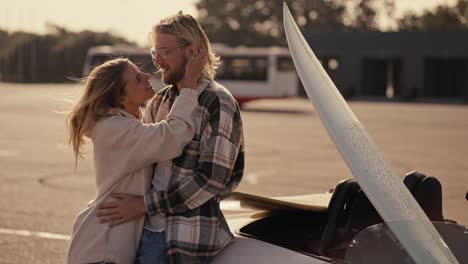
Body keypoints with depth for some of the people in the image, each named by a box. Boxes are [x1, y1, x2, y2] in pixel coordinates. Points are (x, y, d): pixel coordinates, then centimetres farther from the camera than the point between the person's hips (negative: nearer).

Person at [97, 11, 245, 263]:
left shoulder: (218, 103, -10)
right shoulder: (160, 101, 11)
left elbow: (212, 179, -16)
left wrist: (145, 205, -15)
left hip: (189, 241, -6)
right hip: (146, 231, 6)